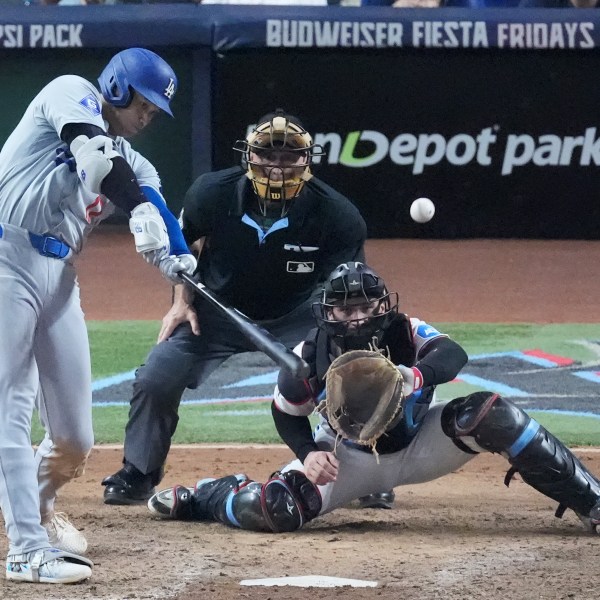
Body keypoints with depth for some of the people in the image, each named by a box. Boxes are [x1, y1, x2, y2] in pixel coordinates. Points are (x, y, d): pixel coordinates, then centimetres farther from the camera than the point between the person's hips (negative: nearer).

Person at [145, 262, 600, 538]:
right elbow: (288, 415, -4)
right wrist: (308, 454, -23)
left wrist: (415, 376, -64)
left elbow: (454, 355, -43)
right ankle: (198, 498, 15)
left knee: (492, 414, -24)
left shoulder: (406, 334, -23)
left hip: (417, 447, 0)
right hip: (349, 459, 0)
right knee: (275, 510, -23)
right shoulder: (309, 359, -20)